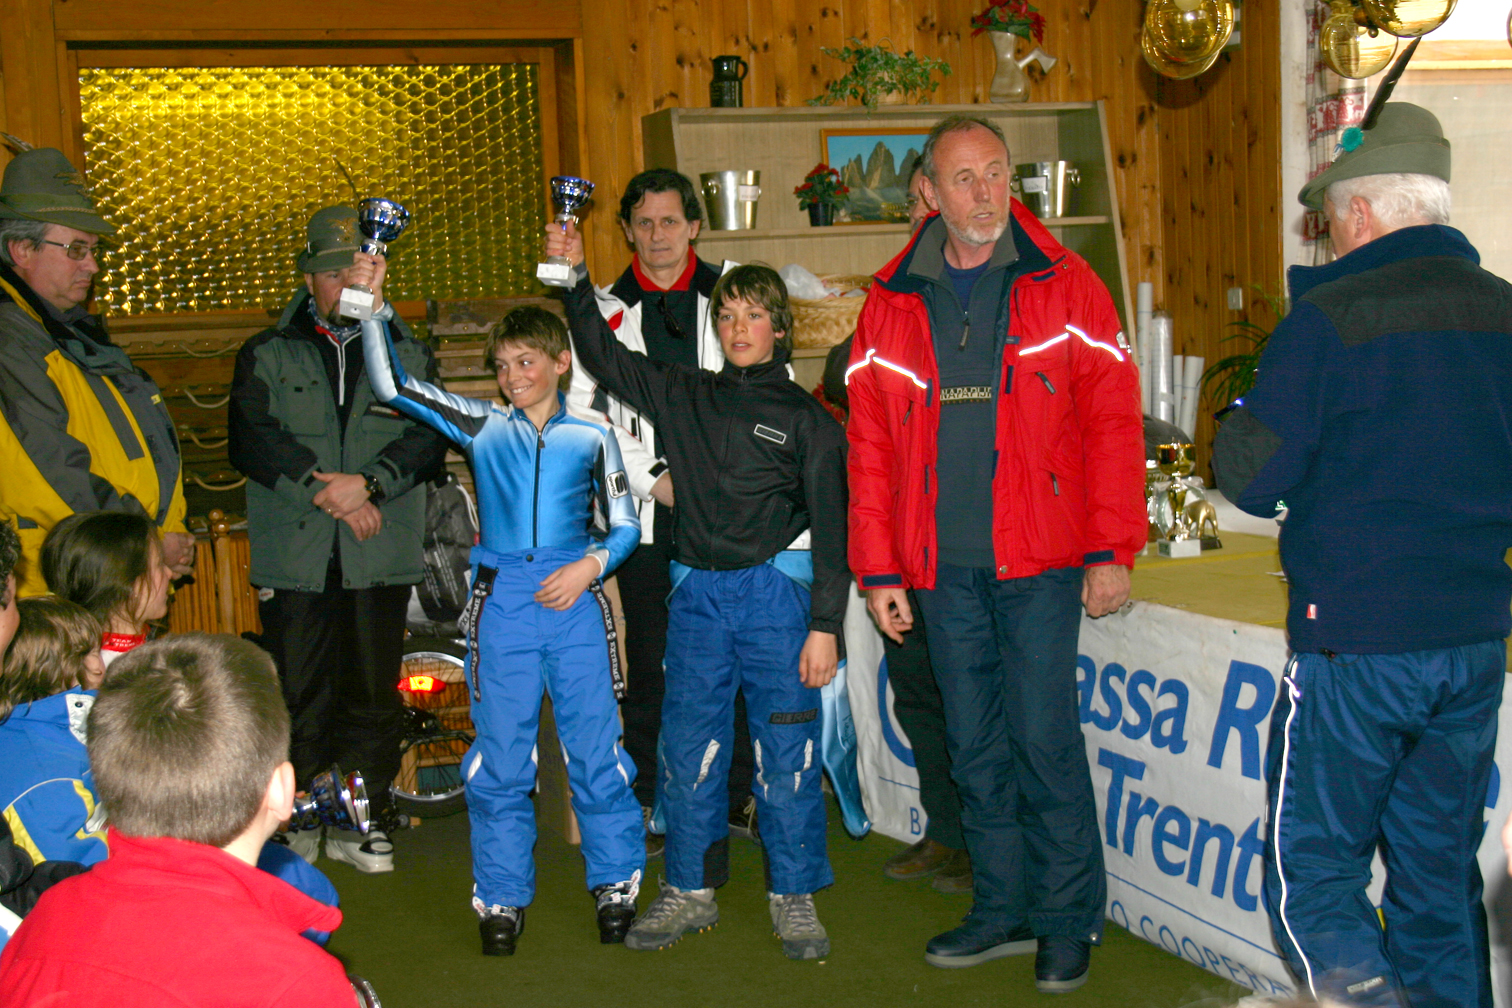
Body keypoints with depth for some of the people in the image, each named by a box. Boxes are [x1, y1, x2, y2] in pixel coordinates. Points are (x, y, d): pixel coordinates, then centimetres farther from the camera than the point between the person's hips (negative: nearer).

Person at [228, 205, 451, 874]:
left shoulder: (409, 355, 14)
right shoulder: (267, 355, 12)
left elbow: (429, 436, 0)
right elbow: (251, 438, -2)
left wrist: (370, 482, -16)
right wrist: (322, 487, -14)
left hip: (382, 556, 1)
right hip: (295, 553, -1)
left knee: (374, 693, 4)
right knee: (298, 695, 0)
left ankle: (363, 820, 16)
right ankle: (297, 823, 13)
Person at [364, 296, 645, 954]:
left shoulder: (592, 434, 7)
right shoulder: (481, 427, 9)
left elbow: (624, 526, 10)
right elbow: (390, 385, 4)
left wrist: (589, 566, -8)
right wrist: (372, 304, -2)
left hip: (575, 600, -1)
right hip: (502, 602, 1)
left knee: (595, 748, 2)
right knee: (500, 757, 5)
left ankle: (616, 887, 17)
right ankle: (502, 899, 17)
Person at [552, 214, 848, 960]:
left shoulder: (807, 418, 2)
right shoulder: (685, 396, 11)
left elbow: (830, 527, -1)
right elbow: (605, 358, 14)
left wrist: (824, 625, -7)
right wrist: (576, 281, 2)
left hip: (774, 594, -3)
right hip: (696, 595, 3)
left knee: (786, 756, 2)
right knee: (687, 750, 8)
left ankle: (794, 900, 16)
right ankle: (690, 891, 23)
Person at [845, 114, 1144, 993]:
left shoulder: (1065, 286, 1)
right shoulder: (891, 306, 8)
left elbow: (1113, 420, -2)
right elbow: (870, 446, 9)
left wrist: (1112, 551, -8)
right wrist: (879, 571, 4)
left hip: (1039, 562, -3)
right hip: (942, 567, 3)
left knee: (1044, 737, -3)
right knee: (975, 745, 10)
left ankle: (1069, 919, 13)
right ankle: (1005, 909, 24)